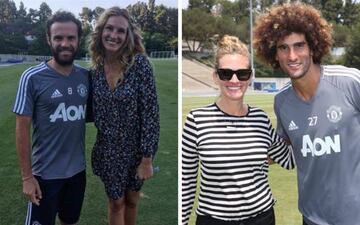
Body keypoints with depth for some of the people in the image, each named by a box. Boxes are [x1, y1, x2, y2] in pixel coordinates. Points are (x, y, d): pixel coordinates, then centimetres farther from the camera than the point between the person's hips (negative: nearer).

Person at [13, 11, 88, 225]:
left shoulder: (86, 76, -2)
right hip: (46, 173, -4)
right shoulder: (33, 78, -15)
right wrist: (27, 176, -12)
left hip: (78, 170, 4)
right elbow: (23, 129, -12)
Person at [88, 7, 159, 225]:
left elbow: (151, 113, -17)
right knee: (116, 201, 15)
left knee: (132, 199, 18)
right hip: (109, 150, 3)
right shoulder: (96, 69, -4)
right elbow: (96, 113, 6)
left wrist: (147, 158, -18)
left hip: (137, 148, -2)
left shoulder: (140, 63, -17)